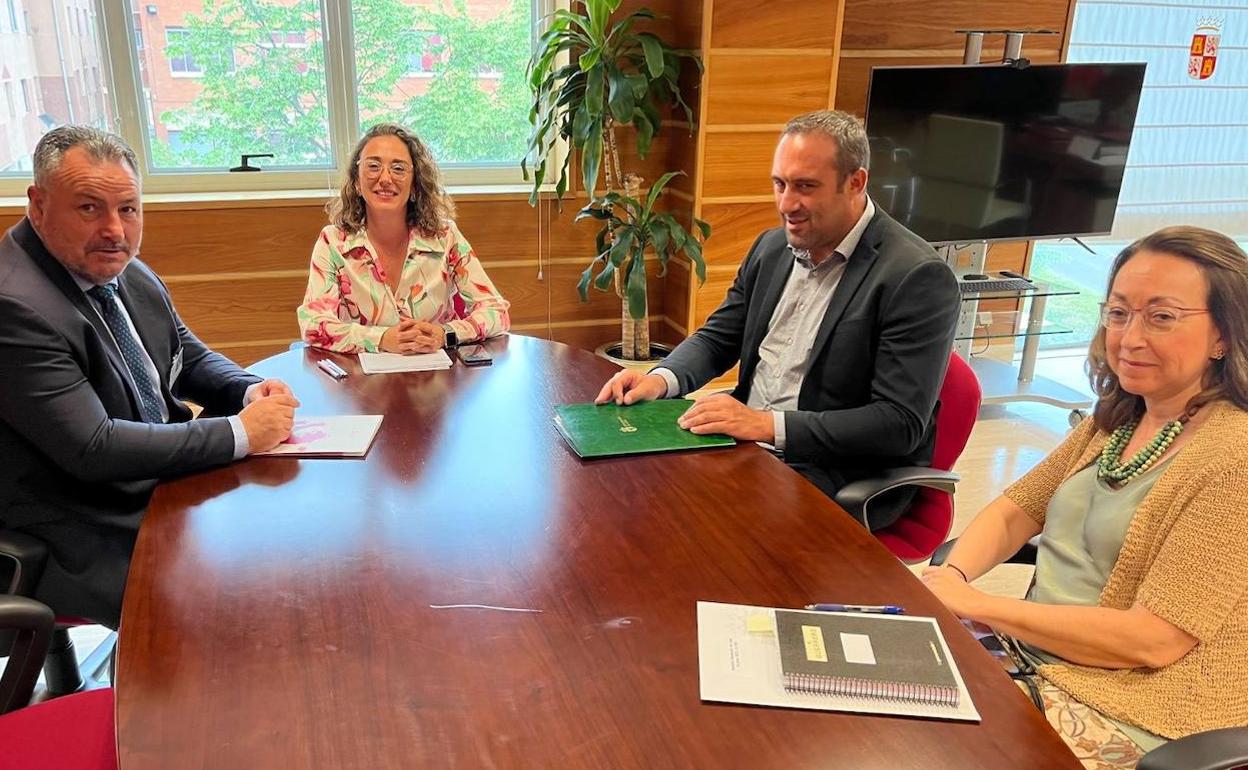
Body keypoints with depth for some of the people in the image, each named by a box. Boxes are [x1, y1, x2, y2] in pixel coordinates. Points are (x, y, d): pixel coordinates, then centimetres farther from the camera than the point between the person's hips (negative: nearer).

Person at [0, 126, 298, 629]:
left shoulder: (126, 272, 3)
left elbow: (190, 357, 15)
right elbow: (93, 449, -27)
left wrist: (250, 391, -7)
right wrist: (240, 432, -24)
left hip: (162, 481, 9)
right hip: (87, 545, -8)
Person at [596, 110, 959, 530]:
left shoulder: (919, 276, -15)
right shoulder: (773, 246, 7)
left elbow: (901, 424, -19)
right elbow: (718, 337, 16)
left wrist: (769, 425, -26)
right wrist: (662, 378, -7)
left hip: (838, 474, -6)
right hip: (744, 442, 7)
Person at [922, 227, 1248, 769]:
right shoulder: (1116, 419, 8)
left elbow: (1150, 641, -22)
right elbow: (1015, 511, 11)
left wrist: (974, 603, -21)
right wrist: (950, 576, -10)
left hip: (1129, 714, -7)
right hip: (1031, 654, 7)